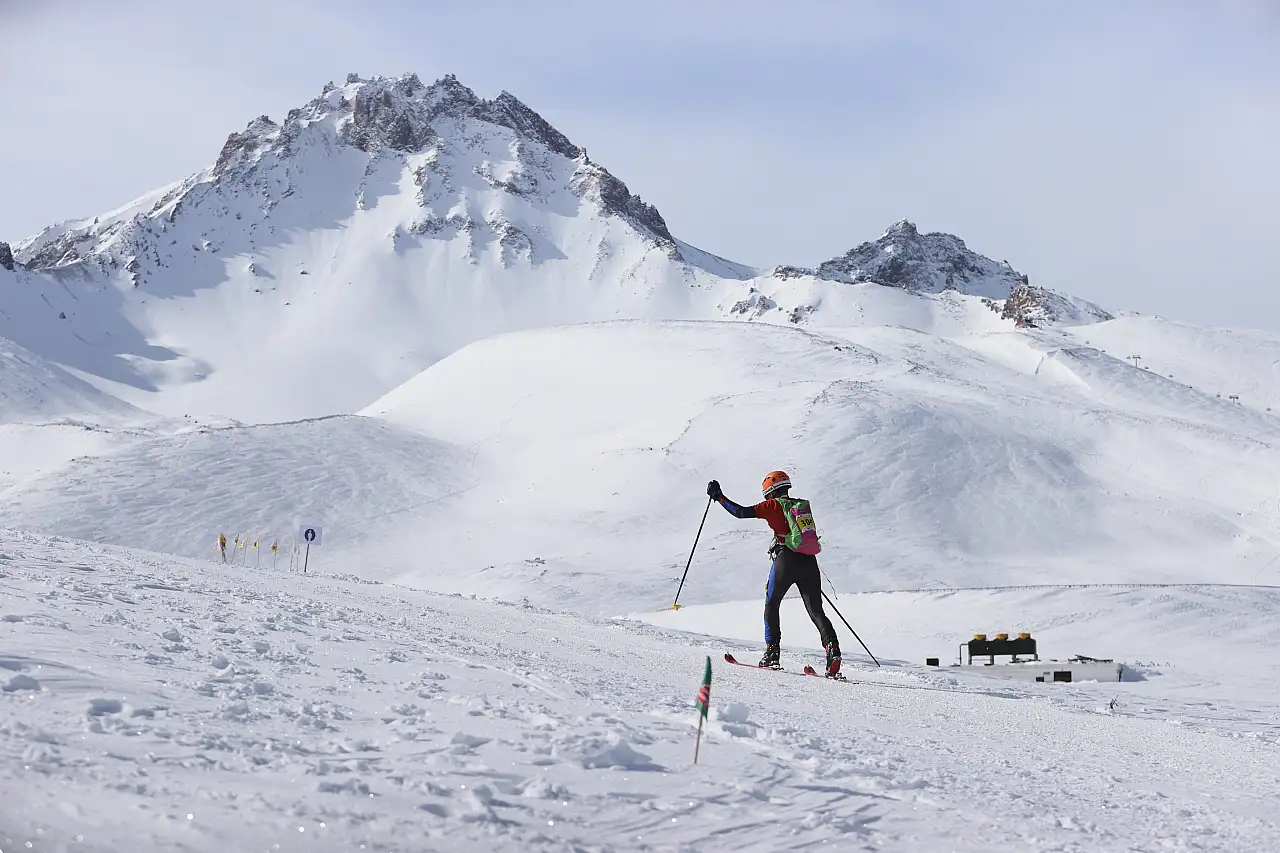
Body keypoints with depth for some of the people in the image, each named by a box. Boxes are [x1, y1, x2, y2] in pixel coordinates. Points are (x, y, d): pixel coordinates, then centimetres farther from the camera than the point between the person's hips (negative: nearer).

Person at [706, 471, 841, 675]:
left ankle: (772, 652, 10)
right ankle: (832, 648, -19)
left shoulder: (774, 505, 1)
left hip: (786, 560, -4)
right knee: (816, 611, 3)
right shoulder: (803, 505, 16)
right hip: (810, 562, 4)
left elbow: (741, 512, -2)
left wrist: (719, 497, 7)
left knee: (771, 604, 17)